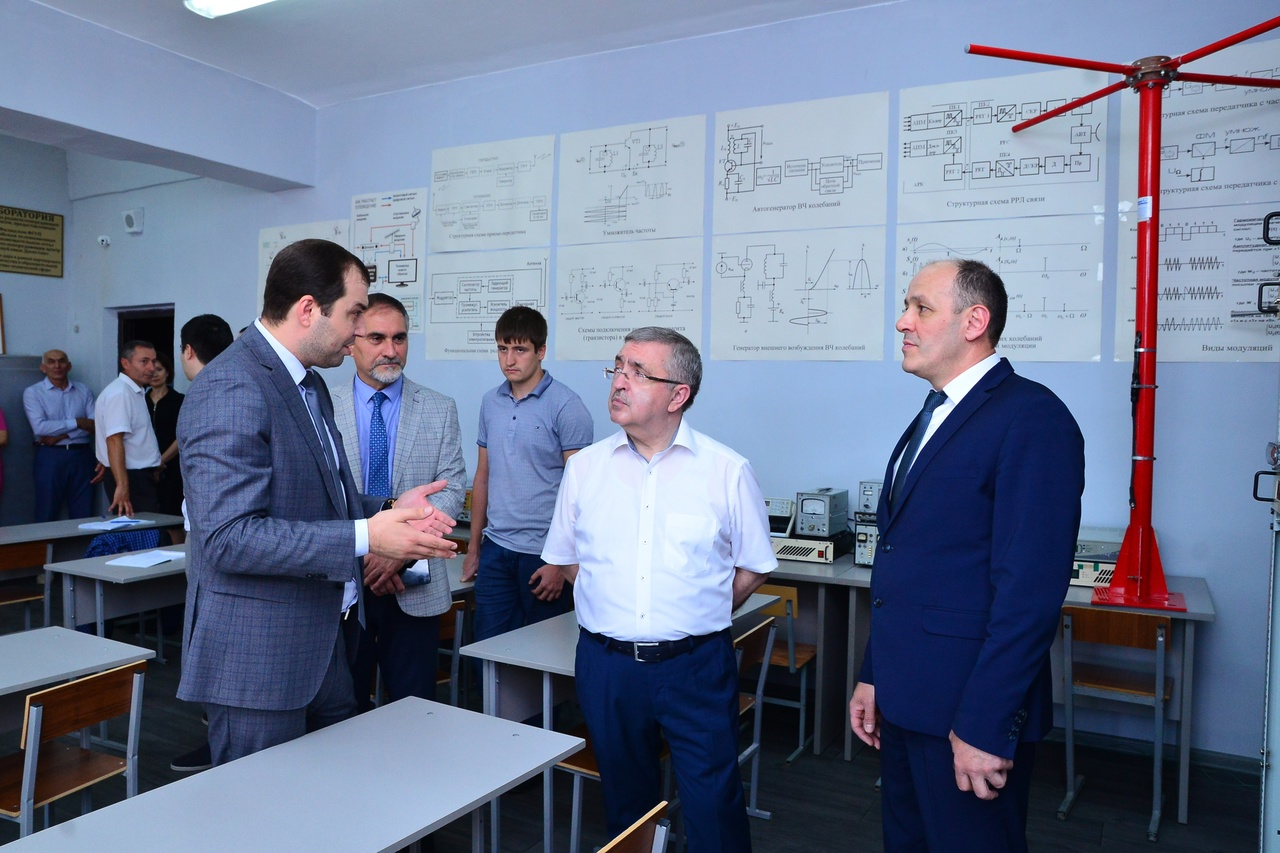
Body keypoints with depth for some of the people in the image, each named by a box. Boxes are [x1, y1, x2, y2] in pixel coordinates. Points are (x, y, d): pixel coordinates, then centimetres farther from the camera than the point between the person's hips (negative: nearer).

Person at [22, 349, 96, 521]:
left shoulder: (84, 390, 9)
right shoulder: (33, 393, 3)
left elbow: (95, 426, -2)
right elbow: (39, 427, -12)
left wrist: (62, 435, -11)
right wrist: (77, 423, -9)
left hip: (82, 456, 2)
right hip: (50, 456, -2)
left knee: (84, 517, 4)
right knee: (47, 517, 2)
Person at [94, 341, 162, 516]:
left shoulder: (135, 392, 15)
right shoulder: (119, 393, -16)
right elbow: (114, 441, -25)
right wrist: (122, 486, -32)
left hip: (141, 475, 10)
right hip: (130, 477, -10)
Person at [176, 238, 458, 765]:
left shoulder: (308, 383, 12)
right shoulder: (231, 390, -20)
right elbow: (230, 537, -27)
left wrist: (388, 510, 4)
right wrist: (364, 537, -27)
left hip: (321, 640, 10)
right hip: (257, 660, -9)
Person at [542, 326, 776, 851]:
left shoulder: (727, 471, -5)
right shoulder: (584, 468, 3)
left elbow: (754, 567, 3)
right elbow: (564, 558, 13)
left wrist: (699, 613, -1)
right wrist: (614, 607, 5)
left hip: (696, 666, -2)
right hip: (607, 664, 3)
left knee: (714, 809, 5)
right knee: (626, 806, 18)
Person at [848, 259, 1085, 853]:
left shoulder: (1032, 418, -14)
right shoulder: (933, 418, 14)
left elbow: (1031, 590, -20)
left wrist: (985, 725, -21)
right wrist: (874, 676, 14)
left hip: (970, 707, -8)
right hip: (904, 700, 8)